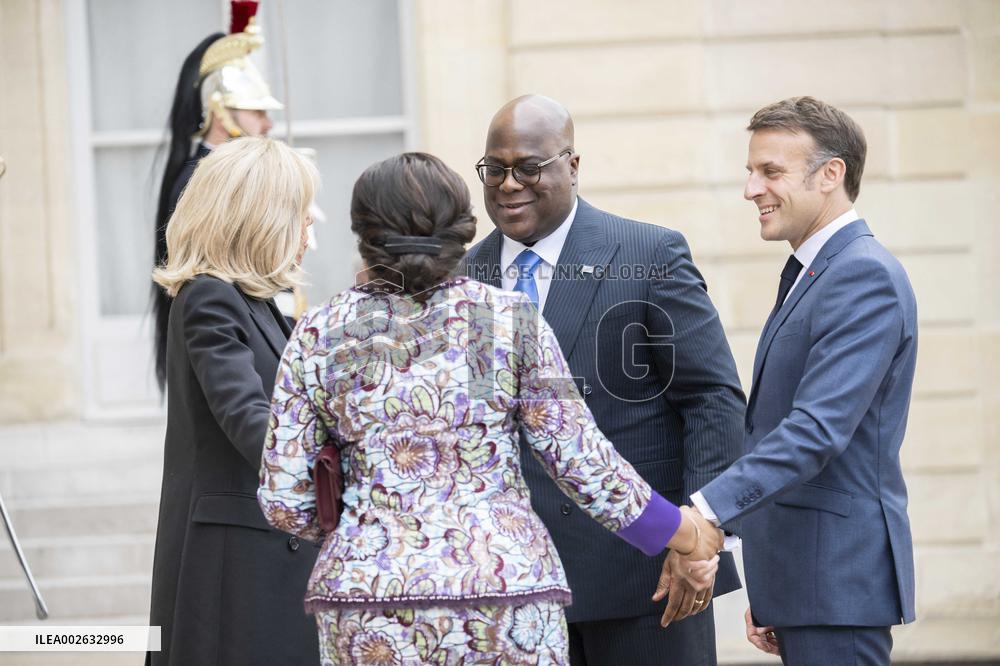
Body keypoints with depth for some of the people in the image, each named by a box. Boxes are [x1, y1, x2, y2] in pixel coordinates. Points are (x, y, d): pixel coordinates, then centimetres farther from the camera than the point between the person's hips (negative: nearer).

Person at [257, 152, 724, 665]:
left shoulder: (318, 335, 5)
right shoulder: (510, 320, 2)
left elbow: (283, 502, 4)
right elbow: (582, 464, 2)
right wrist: (688, 536, 14)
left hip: (368, 608, 1)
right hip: (505, 585, -1)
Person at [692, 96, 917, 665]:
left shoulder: (865, 276, -14)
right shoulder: (810, 277, 19)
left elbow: (818, 429, -25)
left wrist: (707, 510, -34)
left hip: (839, 579, -10)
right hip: (802, 578, 10)